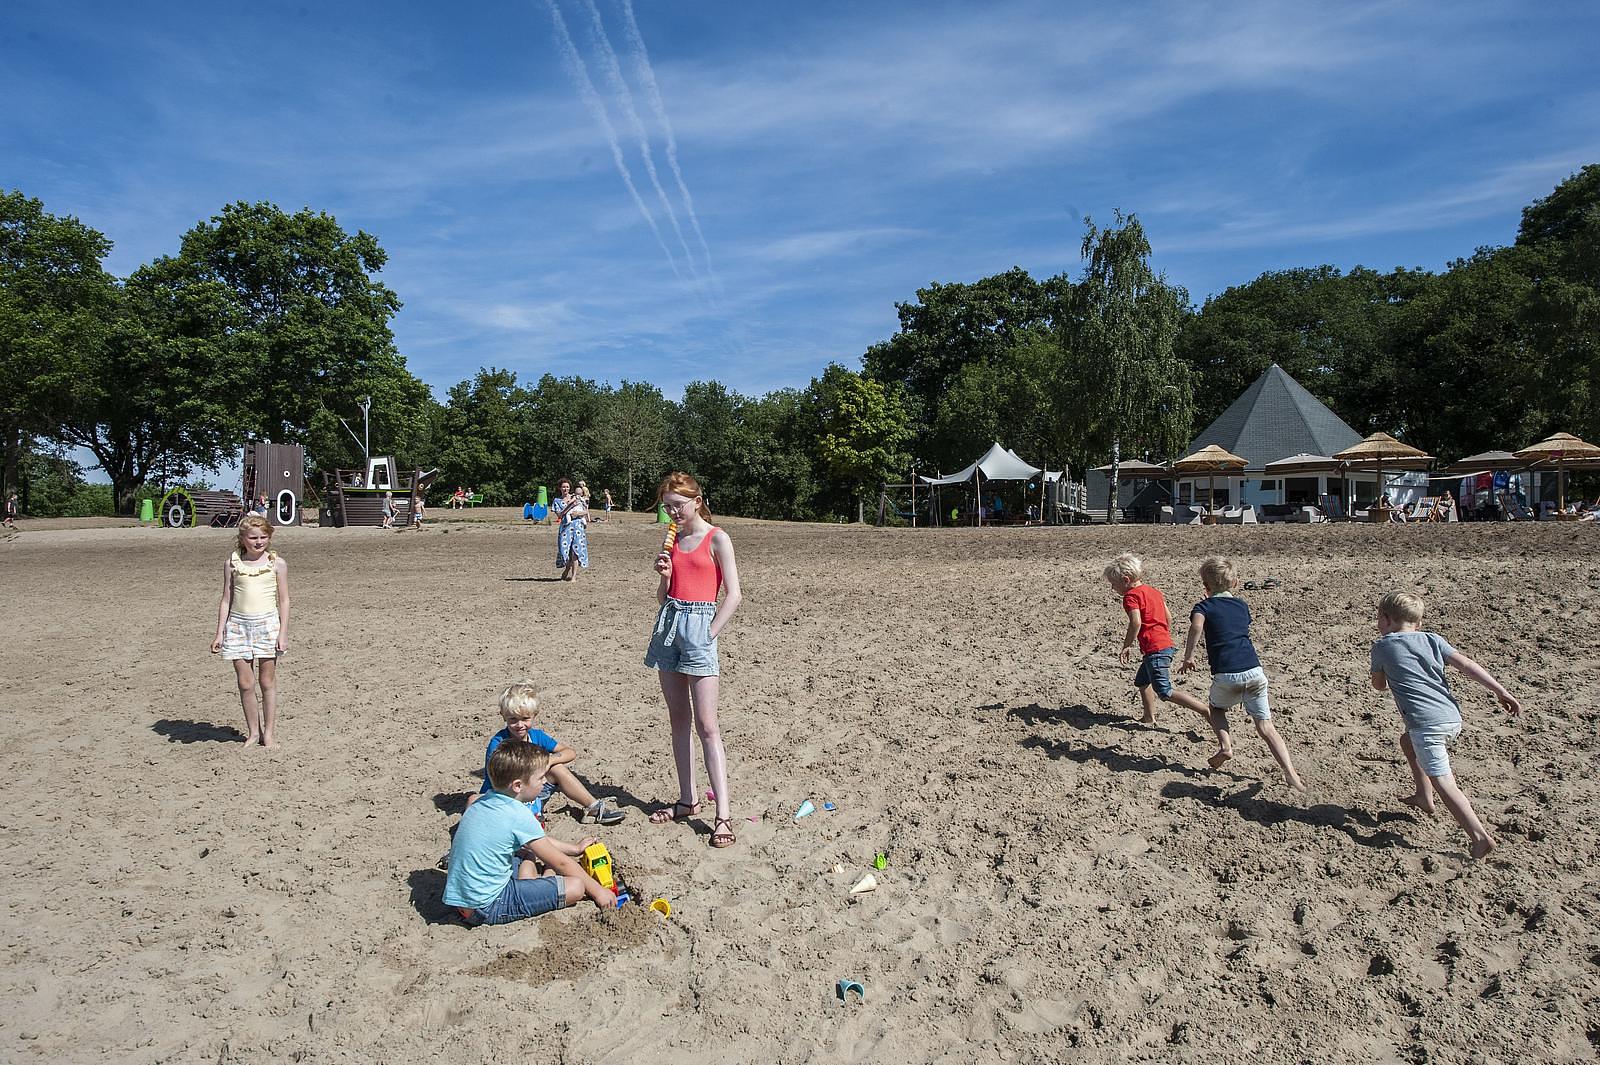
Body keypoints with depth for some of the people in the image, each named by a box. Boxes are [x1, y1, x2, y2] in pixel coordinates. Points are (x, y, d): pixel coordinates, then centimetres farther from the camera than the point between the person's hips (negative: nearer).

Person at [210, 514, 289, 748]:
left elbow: (284, 600, 2)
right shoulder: (232, 563, 5)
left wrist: (283, 632, -5)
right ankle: (253, 731, 17)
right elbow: (226, 600, 8)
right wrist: (219, 633, 4)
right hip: (238, 624, 2)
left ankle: (269, 732, 14)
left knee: (267, 681, 4)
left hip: (267, 624, -1)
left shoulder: (277, 564, 1)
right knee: (245, 683, 4)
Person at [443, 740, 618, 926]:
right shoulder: (519, 815, -19)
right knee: (575, 887, -14)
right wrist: (597, 890, 1)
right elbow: (560, 863, -10)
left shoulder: (481, 804, 7)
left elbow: (538, 841, 22)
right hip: (487, 907, -9)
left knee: (530, 852, 28)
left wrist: (574, 849, 28)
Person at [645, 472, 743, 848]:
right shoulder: (672, 540, 14)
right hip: (669, 623, 7)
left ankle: (723, 814, -7)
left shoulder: (716, 539, -4)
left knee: (706, 725, -9)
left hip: (699, 624, -6)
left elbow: (733, 595, -8)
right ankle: (687, 800, 20)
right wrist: (664, 574, -3)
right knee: (678, 720, 10)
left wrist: (709, 635, -11)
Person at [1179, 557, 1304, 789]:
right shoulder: (1242, 605, 19)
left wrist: (1188, 656, -14)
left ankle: (1225, 745, 3)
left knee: (1217, 709, 26)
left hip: (1226, 675, -3)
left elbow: (1197, 625, -18)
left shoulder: (1204, 606, 4)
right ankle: (1289, 771, -8)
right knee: (1265, 725, 6)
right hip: (1254, 671, 3)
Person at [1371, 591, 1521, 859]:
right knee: (1408, 741, 32)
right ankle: (1423, 797, 36)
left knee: (1443, 783, -5)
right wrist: (1501, 691, 3)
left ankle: (1480, 836, -15)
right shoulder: (1432, 639, 15)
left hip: (1427, 724, -7)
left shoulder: (1382, 646, 4)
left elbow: (1379, 684, 15)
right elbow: (1468, 665, 5)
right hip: (1453, 718, 7)